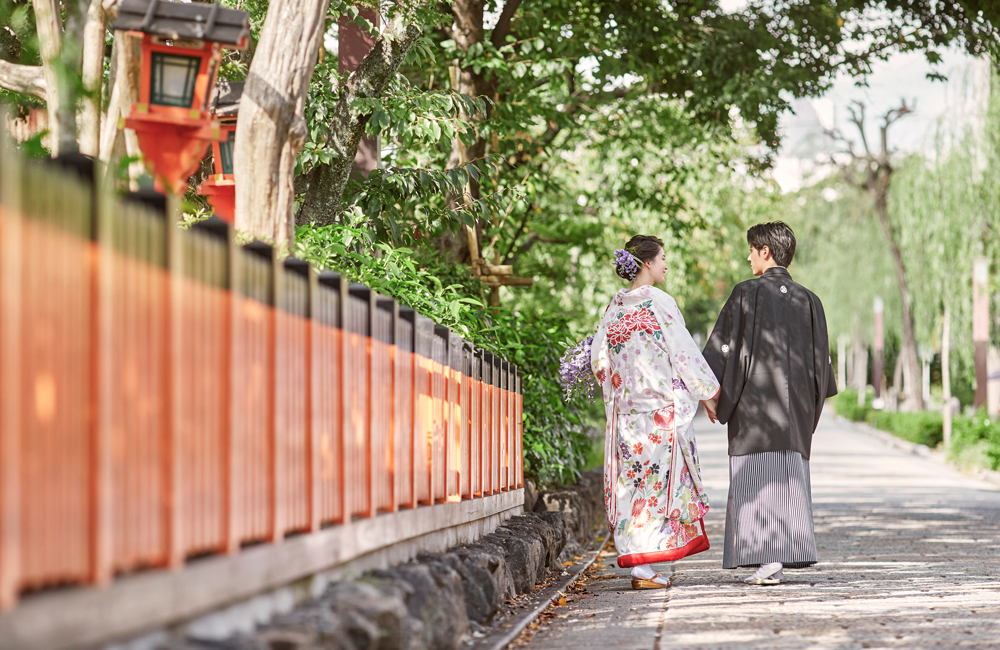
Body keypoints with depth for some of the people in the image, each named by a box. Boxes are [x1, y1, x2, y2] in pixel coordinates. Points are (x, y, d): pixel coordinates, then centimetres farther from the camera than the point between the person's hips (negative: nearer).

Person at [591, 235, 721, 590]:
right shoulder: (659, 302, -9)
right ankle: (643, 565, -8)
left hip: (625, 410, 6)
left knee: (631, 480, 8)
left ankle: (635, 561, 10)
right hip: (661, 408, -6)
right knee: (658, 479, -4)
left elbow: (598, 358, 9)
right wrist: (709, 392, 2)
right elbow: (684, 353, -8)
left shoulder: (615, 305, 8)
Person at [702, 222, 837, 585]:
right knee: (789, 479, 9)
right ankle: (783, 557, 9)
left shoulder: (747, 293, -6)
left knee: (758, 478, -3)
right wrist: (809, 406, 18)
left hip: (754, 402, -5)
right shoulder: (808, 300, 7)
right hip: (795, 406, 5)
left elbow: (724, 345, -6)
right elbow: (820, 359, 10)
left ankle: (769, 560, -11)